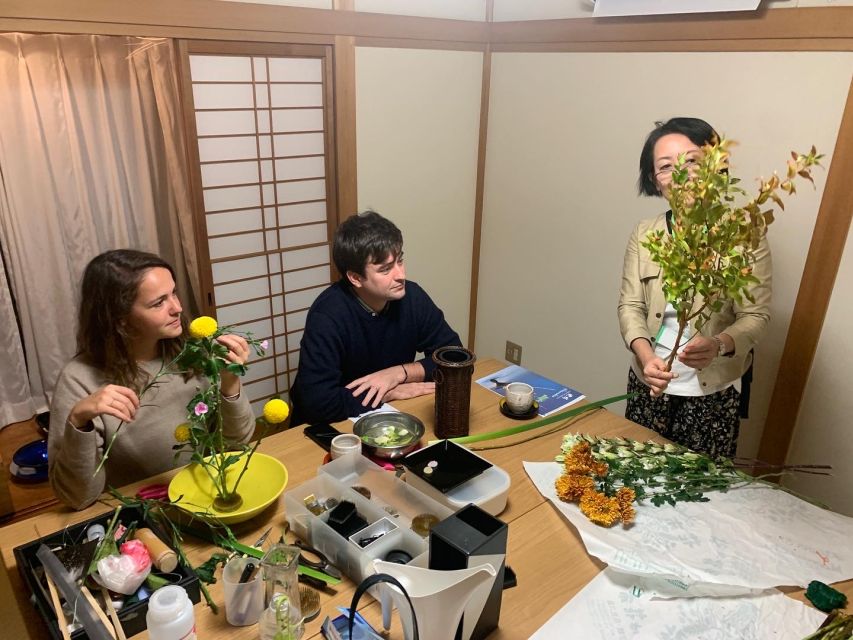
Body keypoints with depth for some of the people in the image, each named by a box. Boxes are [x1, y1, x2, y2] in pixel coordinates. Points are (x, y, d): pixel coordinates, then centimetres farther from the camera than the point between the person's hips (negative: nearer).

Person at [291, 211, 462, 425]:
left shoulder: (412, 297, -11)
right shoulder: (327, 315, -24)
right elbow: (318, 402, -30)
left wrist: (399, 373, -18)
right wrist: (390, 393, -20)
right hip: (332, 426, -3)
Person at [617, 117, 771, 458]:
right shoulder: (644, 234, 0)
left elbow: (756, 316, -11)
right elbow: (630, 305, -4)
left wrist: (718, 345, -32)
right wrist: (645, 356, -23)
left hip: (714, 391, -2)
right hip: (649, 383, 3)